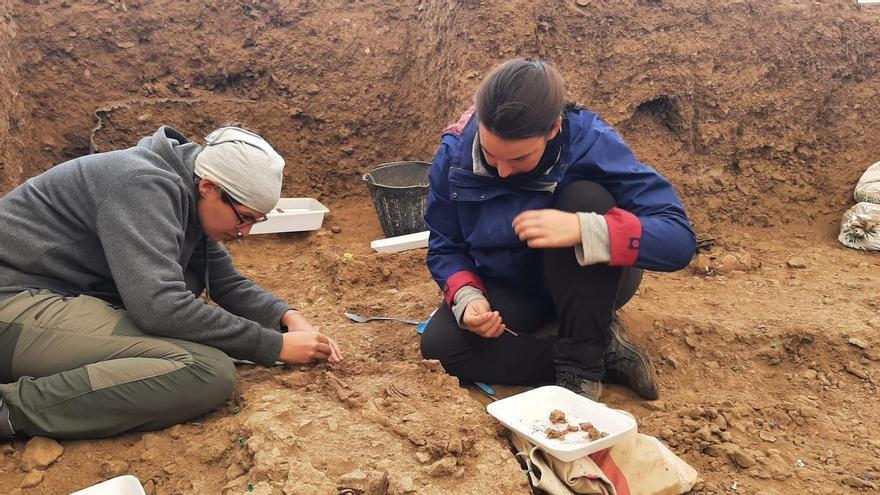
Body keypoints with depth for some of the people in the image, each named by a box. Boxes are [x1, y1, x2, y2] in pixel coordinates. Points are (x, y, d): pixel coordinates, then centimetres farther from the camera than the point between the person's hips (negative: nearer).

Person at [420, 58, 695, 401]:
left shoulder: (589, 140, -26)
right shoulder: (454, 154, -18)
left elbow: (680, 239, -31)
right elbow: (445, 248, -6)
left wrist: (584, 228, -46)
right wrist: (468, 297, -27)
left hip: (592, 284, -2)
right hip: (509, 289, 3)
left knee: (584, 198, -32)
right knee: (438, 345, -24)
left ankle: (583, 364, -21)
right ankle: (604, 352, -14)